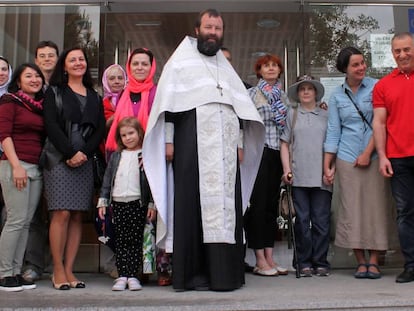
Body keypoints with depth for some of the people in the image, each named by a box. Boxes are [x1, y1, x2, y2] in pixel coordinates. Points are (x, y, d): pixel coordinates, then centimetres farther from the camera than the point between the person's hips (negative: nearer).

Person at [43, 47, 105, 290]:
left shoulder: (94, 97, 19)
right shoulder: (55, 92, 9)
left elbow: (101, 129, 8)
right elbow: (51, 125, -3)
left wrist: (84, 153, -7)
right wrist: (71, 153, -13)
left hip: (86, 161, 3)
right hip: (59, 159, -3)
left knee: (77, 216, 0)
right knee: (62, 213, -10)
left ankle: (69, 270, 5)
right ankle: (58, 270, -3)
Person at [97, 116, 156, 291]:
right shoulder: (115, 156, 14)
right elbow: (107, 179, 15)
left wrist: (152, 205, -4)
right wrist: (103, 201, 9)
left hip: (138, 204, -3)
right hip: (118, 203, 3)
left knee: (136, 240, 0)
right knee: (121, 241, 3)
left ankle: (133, 276, 5)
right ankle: (122, 276, 6)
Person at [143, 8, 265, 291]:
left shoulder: (226, 67, 24)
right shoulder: (181, 61, 9)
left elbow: (240, 106, 21)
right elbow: (167, 102, 0)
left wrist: (240, 142, 11)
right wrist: (168, 140, -9)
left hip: (225, 149, 5)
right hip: (193, 145, -5)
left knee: (226, 206, 1)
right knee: (194, 205, -6)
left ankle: (224, 271, 6)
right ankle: (192, 273, -1)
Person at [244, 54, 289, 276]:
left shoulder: (284, 96, 17)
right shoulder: (251, 94, 3)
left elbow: (288, 128, 18)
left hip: (277, 153, 5)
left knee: (272, 204, 6)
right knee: (258, 203, -5)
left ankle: (269, 257, 11)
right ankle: (260, 261, -1)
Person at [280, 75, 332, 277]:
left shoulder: (326, 115, 13)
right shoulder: (291, 115, 13)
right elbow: (284, 144, 10)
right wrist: (287, 169, 0)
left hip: (321, 177, 0)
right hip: (298, 176, 0)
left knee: (321, 220, 1)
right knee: (302, 220, 2)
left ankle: (320, 262, 10)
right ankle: (304, 263, 10)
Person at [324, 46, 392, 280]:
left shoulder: (376, 87, 3)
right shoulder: (337, 96, 10)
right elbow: (333, 131, 9)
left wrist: (368, 153, -9)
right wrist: (327, 165, 5)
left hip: (374, 157, -2)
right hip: (347, 159, 2)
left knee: (376, 208, -2)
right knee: (352, 210, 0)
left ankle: (374, 262, 6)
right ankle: (361, 262, 9)